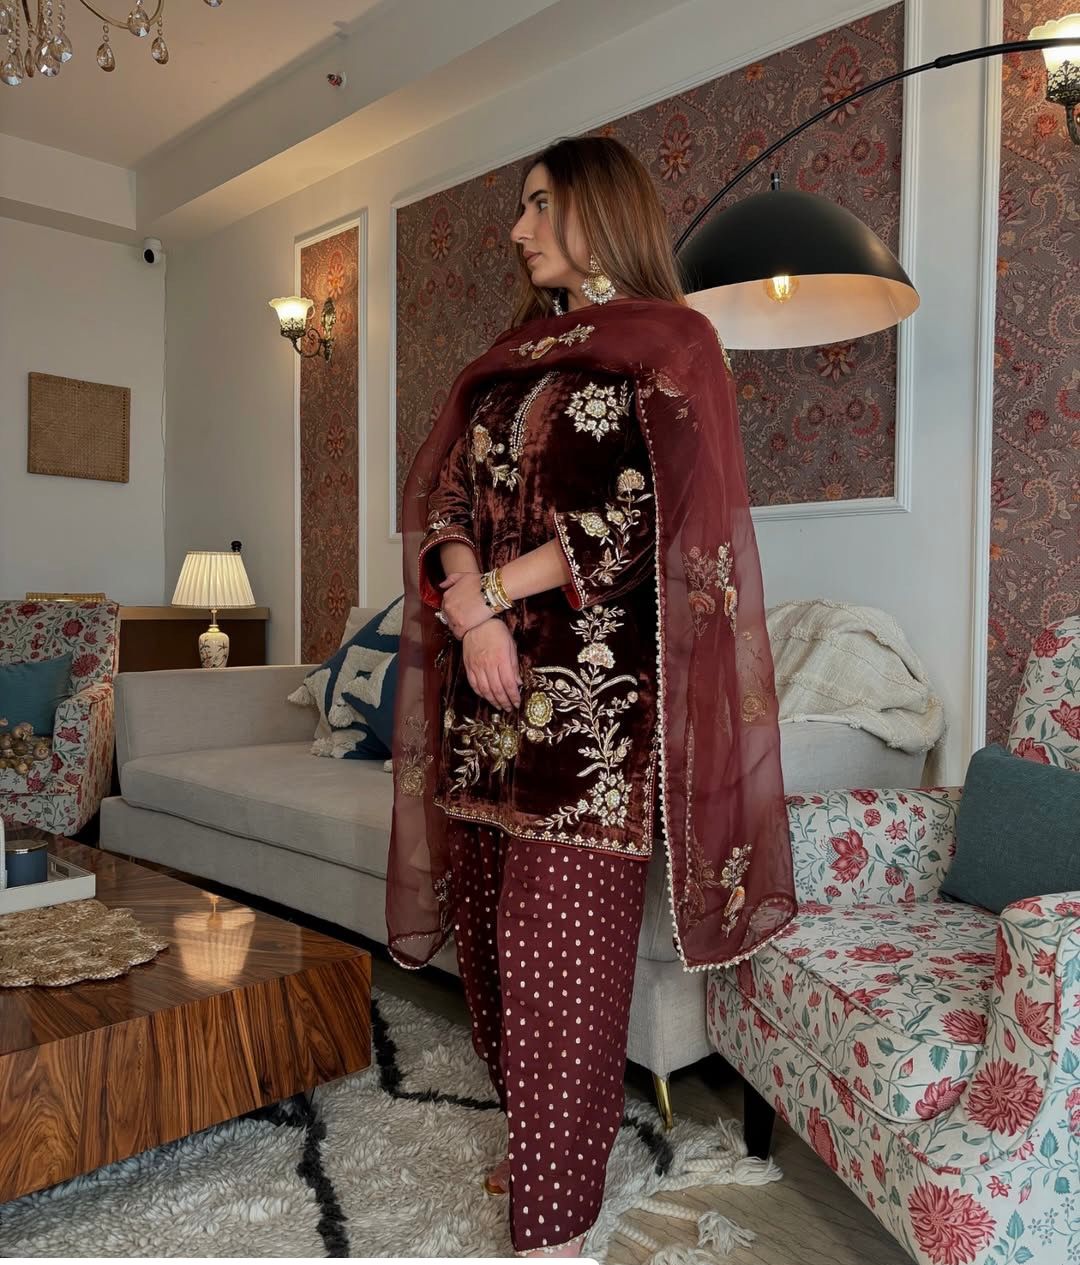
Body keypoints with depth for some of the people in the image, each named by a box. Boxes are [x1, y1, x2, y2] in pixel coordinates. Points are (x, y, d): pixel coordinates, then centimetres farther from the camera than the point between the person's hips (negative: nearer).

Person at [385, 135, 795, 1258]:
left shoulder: (668, 344, 1)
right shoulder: (512, 355, 20)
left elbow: (642, 516, -11)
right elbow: (443, 493, 9)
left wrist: (493, 596, -9)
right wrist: (472, 611, -10)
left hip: (594, 681, -6)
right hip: (493, 678, 7)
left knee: (559, 947, -2)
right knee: (494, 934, 11)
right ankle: (549, 1137, 32)